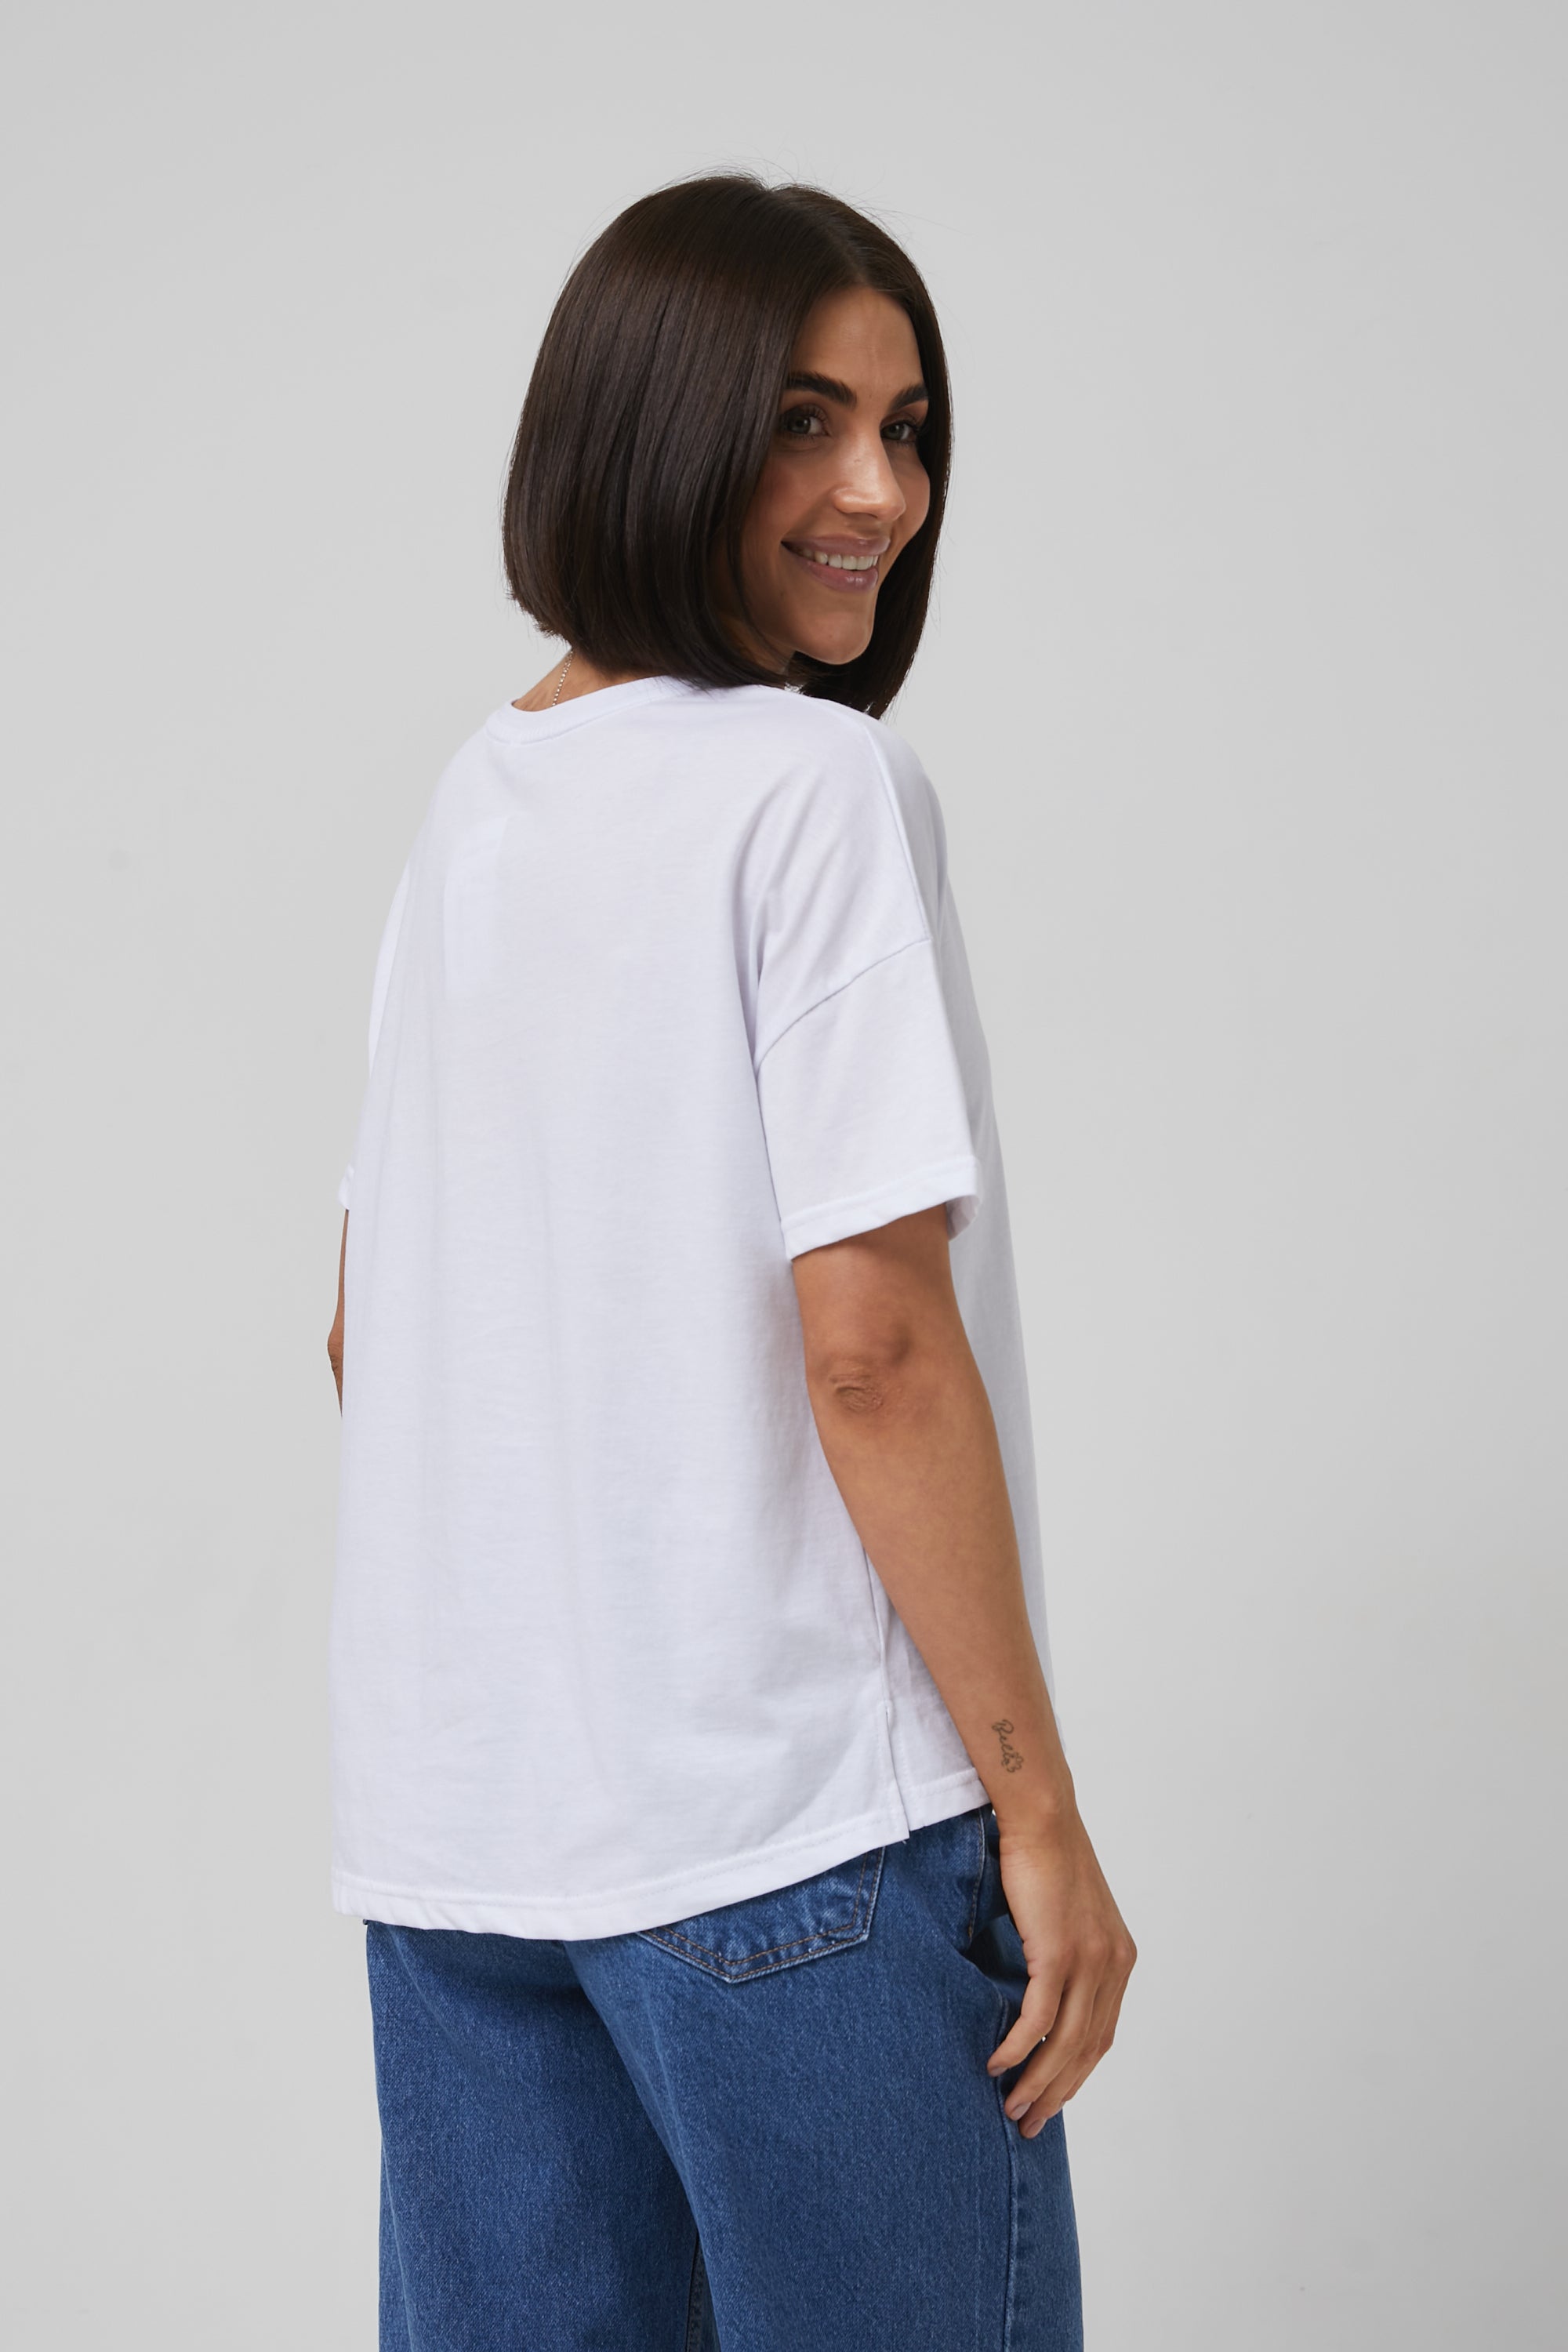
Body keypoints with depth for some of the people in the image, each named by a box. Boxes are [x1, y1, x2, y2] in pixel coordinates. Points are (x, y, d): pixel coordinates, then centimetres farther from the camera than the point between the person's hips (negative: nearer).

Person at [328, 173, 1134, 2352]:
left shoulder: (471, 803, 10)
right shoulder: (820, 788, -12)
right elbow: (870, 1349, -18)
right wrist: (1040, 1809, -12)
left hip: (452, 1831, 8)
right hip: (798, 1837, -7)